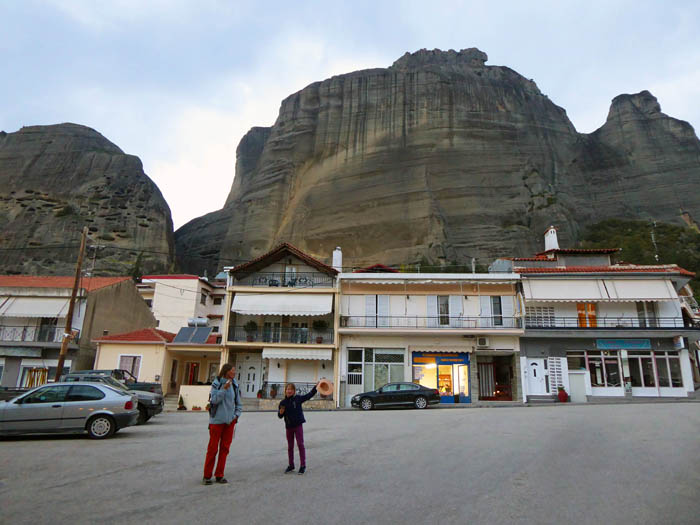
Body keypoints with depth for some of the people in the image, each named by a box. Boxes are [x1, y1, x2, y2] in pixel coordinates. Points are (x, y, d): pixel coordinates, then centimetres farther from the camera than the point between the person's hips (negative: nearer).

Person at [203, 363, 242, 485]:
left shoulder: (235, 386, 7)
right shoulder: (216, 383, -6)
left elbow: (239, 404, 14)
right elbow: (214, 400, -16)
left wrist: (236, 415, 1)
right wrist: (224, 389, -23)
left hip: (229, 421, 4)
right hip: (217, 420, -4)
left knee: (225, 448, 7)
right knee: (212, 448, 1)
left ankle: (219, 475, 17)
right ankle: (207, 476, 13)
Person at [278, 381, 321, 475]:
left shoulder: (298, 398, -4)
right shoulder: (282, 402, 1)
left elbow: (309, 395, 1)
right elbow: (280, 416, 8)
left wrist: (316, 386, -5)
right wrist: (280, 413, -15)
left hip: (298, 425, -3)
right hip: (289, 426, 3)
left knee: (300, 444, -3)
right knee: (290, 446, 13)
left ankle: (303, 465, 6)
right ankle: (291, 465, 26)